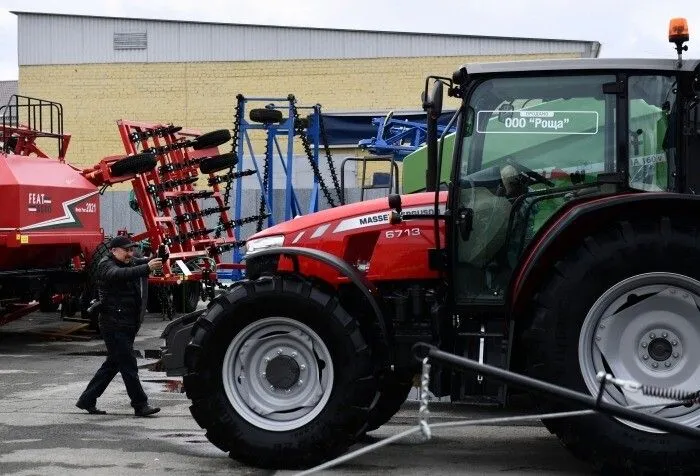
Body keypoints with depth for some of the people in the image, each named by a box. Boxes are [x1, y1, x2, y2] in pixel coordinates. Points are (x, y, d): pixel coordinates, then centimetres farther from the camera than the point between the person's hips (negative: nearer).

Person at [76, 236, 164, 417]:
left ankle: (87, 400, 23)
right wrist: (147, 268, -43)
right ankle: (140, 405, -3)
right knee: (128, 365, -7)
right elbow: (119, 274, -30)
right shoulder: (106, 265, -11)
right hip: (114, 325, -9)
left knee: (113, 364, 14)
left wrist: (156, 260, -17)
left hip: (128, 325, 9)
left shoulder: (131, 262, 16)